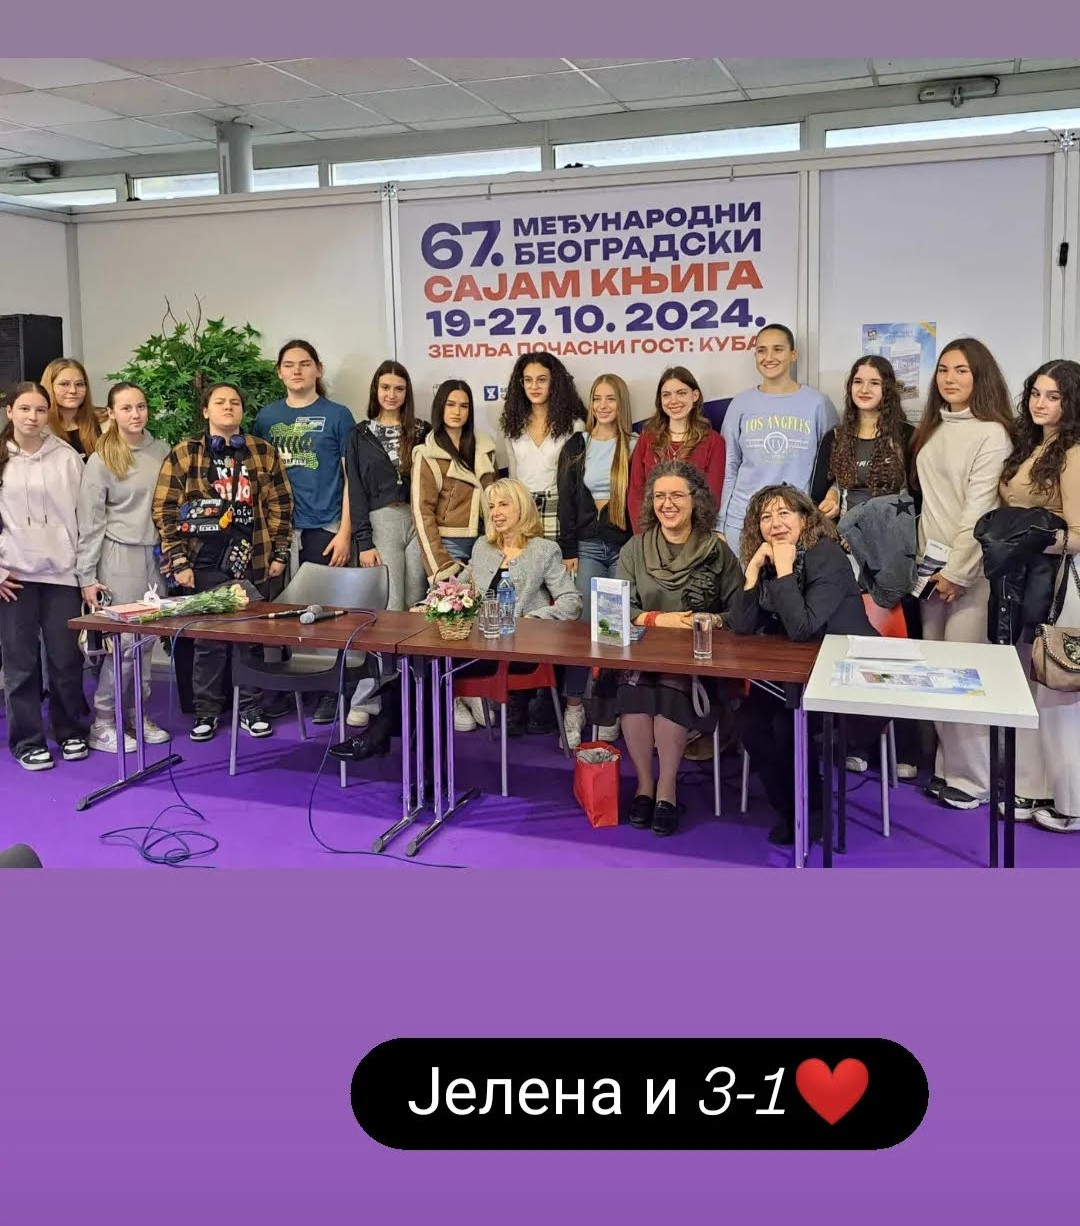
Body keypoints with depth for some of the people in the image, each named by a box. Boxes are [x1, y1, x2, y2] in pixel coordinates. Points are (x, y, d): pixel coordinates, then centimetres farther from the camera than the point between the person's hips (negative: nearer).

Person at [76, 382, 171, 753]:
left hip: (157, 554, 4)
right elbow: (90, 523, -6)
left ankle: (137, 715, 20)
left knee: (147, 638, 7)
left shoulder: (162, 450, 6)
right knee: (125, 640, -6)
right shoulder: (101, 461, -6)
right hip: (120, 556, -4)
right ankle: (102, 723, 6)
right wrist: (86, 576, -8)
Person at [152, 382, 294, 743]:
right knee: (209, 639, 5)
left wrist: (280, 553, 3)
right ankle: (207, 711, 17)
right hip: (205, 563, -1)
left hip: (252, 561, 2)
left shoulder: (264, 452, 7)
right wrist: (178, 560, -6)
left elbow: (280, 505, 8)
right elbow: (165, 510, 0)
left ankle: (250, 709, 19)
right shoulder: (183, 454, 2)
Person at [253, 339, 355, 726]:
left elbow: (351, 477, -1)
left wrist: (345, 532, -8)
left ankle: (328, 692, 13)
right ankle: (283, 688, 20)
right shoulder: (267, 416, 10)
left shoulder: (337, 415, 2)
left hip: (324, 529, -3)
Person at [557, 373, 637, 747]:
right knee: (581, 622, -6)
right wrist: (569, 550, 0)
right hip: (588, 546, 1)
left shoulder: (636, 446, 4)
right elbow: (566, 501, 7)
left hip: (626, 546, -1)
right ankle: (574, 705, 1)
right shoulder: (576, 447, 10)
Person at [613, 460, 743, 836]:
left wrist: (711, 621, -16)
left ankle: (666, 788, -15)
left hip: (699, 657, -1)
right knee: (634, 686, -29)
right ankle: (644, 783, -12)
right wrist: (661, 619, -14)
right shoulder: (635, 549, 8)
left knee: (672, 686, -31)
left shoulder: (717, 551, 4)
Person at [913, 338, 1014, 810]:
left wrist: (958, 571, -14)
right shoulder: (931, 431, 13)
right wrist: (923, 558, 7)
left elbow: (979, 510, -14)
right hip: (931, 565, 7)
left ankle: (970, 779, 4)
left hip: (971, 569, -7)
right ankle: (946, 766, 17)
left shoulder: (991, 434, -9)